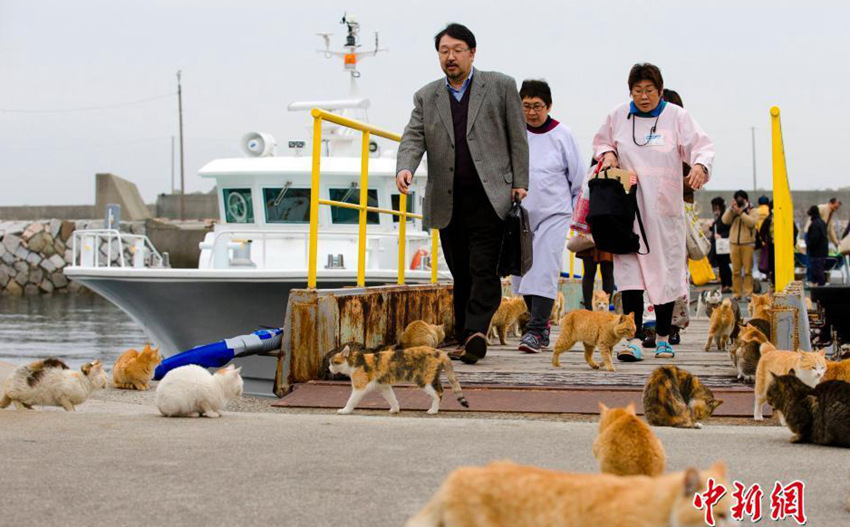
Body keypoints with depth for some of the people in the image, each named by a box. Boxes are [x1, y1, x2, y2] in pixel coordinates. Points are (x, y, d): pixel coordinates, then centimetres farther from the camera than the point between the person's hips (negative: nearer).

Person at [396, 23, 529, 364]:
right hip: (448, 203, 4)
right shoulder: (426, 97, 14)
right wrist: (405, 168, -17)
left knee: (483, 269, -14)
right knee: (460, 274, 7)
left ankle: (476, 333, -23)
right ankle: (467, 341, 12)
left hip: (489, 196, -4)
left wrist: (519, 183, -2)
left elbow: (517, 137, 6)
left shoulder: (501, 87, 6)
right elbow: (413, 138, 4)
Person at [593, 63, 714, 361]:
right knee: (629, 269, -10)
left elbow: (701, 146, -4)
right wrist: (607, 154, 0)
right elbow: (601, 142, 23)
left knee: (665, 271, 6)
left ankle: (663, 337, 19)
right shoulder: (618, 116, 7)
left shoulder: (677, 117, 0)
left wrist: (700, 165, -25)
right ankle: (634, 338, -14)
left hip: (665, 208, 0)